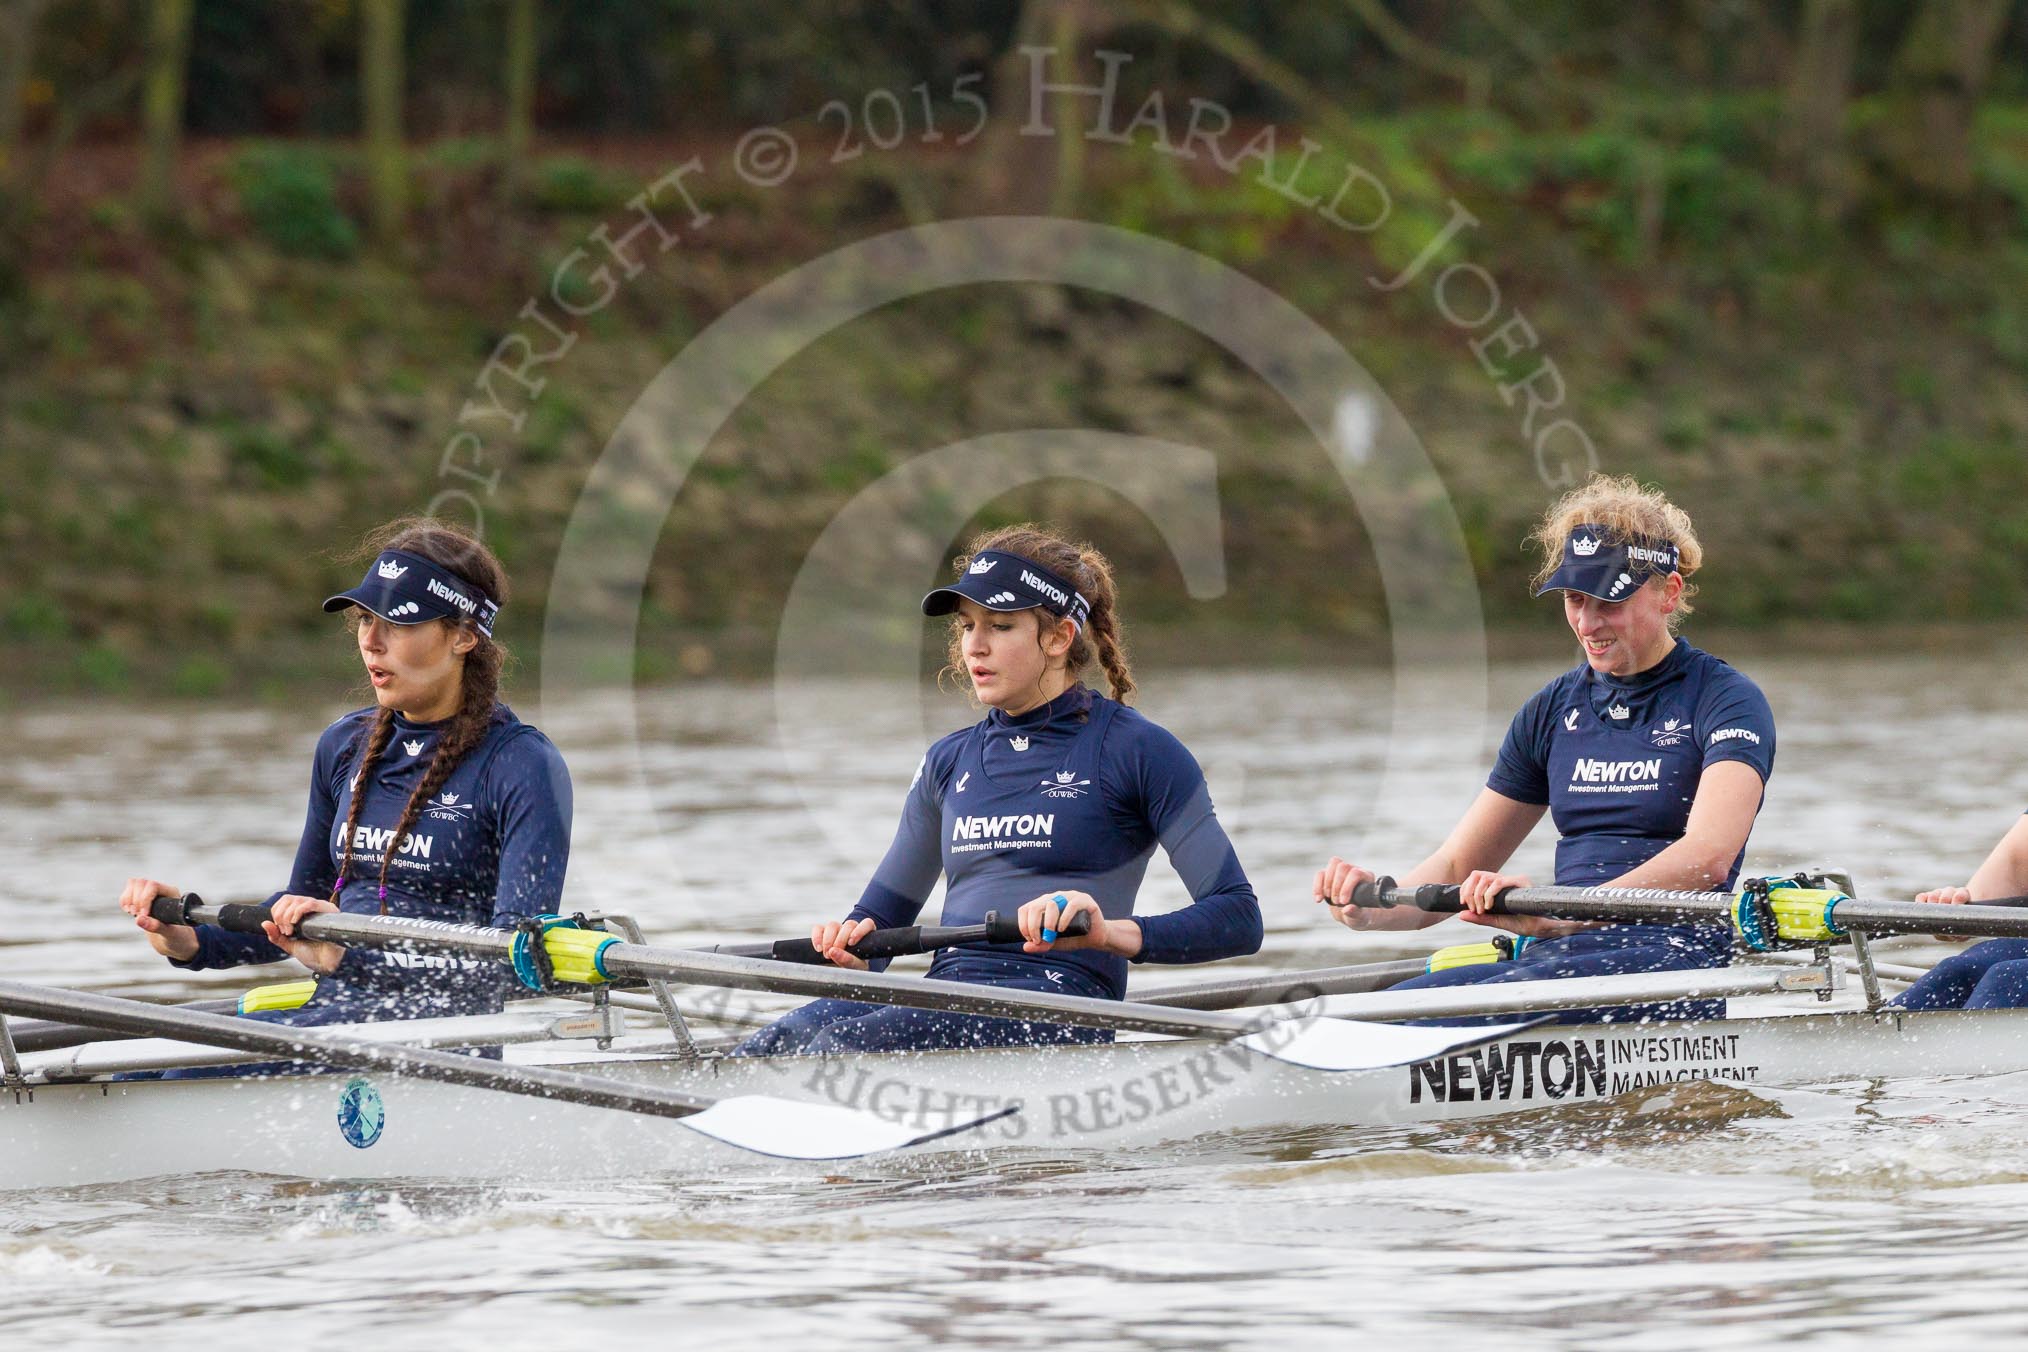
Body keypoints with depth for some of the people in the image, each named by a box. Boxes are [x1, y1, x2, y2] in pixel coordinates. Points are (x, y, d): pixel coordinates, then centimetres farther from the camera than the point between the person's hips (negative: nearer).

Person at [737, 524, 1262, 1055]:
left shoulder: (1135, 751, 3)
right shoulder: (950, 762, 22)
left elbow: (1239, 918, -4)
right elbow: (882, 912, 28)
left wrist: (1112, 933, -21)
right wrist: (849, 947, 2)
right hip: (943, 994, 6)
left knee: (839, 1047, -35)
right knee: (772, 1046, -29)